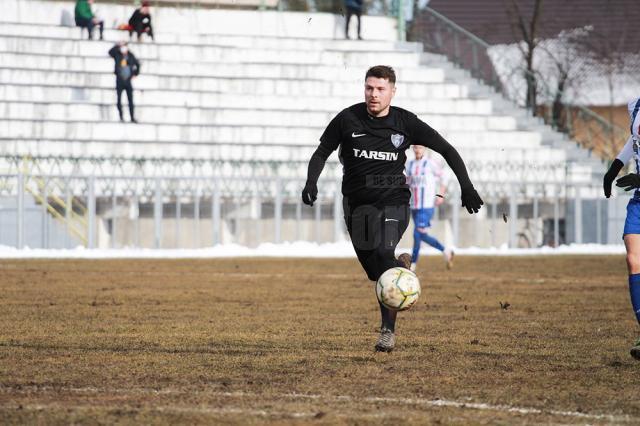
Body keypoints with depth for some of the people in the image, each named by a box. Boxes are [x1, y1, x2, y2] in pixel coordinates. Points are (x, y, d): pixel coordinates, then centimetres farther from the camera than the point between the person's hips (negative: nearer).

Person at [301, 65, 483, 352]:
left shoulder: (405, 122, -4)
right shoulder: (348, 119, -3)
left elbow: (447, 150, 4)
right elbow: (322, 153, 8)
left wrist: (466, 187, -3)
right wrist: (311, 182, -11)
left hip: (392, 202, -3)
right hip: (356, 204, 3)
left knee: (383, 255, -27)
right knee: (375, 272, 8)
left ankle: (388, 330, -20)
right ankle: (402, 265, 47)